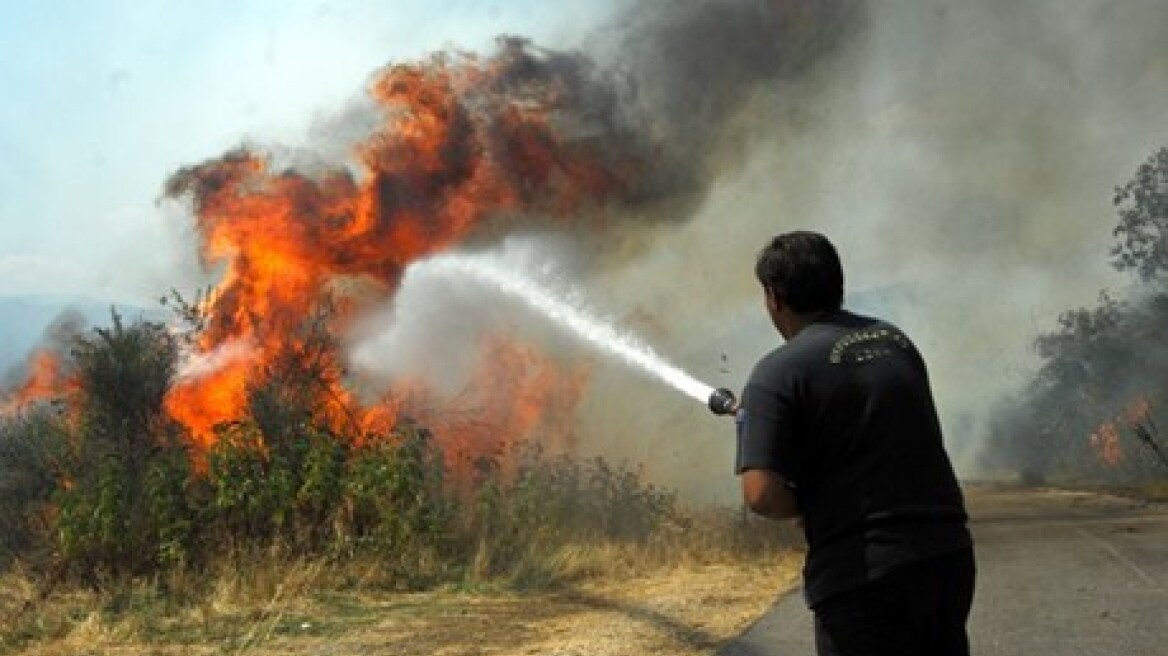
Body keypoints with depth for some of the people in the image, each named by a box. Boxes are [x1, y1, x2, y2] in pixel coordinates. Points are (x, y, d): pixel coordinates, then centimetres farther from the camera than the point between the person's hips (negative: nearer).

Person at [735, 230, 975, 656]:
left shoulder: (779, 371, -10)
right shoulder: (895, 340, 11)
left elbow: (761, 494, -20)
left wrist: (808, 506, 2)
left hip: (864, 578, -7)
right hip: (948, 557, 7)